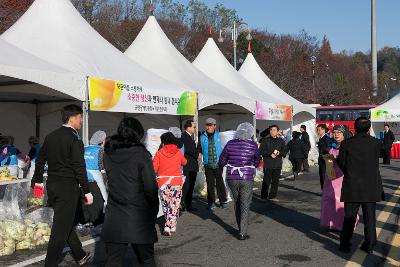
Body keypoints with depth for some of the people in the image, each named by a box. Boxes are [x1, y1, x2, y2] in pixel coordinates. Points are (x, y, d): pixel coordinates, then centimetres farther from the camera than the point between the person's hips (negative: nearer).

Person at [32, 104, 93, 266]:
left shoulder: (50, 137, 9)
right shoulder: (74, 139, -14)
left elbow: (40, 160, 17)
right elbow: (79, 167, -18)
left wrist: (38, 180, 30)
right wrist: (87, 191, -14)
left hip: (52, 186, 8)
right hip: (68, 187, -8)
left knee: (66, 222, 18)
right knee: (61, 227, 0)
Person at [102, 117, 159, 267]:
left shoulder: (108, 153, 2)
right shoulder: (141, 154, -11)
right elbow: (150, 187, -12)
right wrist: (154, 211, 0)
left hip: (114, 218, 3)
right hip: (139, 219, -3)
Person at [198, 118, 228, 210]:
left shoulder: (219, 136, 0)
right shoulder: (202, 137, 5)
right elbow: (200, 149, 17)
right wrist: (200, 154, 0)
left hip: (218, 163, -2)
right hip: (208, 164, 2)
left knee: (220, 183, 0)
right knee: (210, 184, 5)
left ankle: (223, 201, 13)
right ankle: (211, 202, 15)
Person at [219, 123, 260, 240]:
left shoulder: (230, 144, -4)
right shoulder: (253, 145, -7)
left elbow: (222, 161, 3)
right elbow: (257, 162, 5)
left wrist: (222, 166, 25)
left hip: (232, 178, 3)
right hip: (247, 179, -3)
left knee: (237, 203, 20)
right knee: (245, 206, 4)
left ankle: (241, 229, 29)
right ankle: (242, 233, 2)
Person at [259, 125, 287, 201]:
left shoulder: (281, 141, 13)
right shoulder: (265, 140, 4)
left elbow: (285, 152, 12)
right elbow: (261, 151, -3)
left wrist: (279, 153, -9)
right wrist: (270, 154, -16)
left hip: (278, 164, 3)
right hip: (268, 164, -3)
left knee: (275, 181, 5)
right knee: (266, 181, -5)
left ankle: (272, 196, 14)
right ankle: (264, 196, 4)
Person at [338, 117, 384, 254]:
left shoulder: (346, 143, -9)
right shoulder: (376, 143, -6)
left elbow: (341, 162, -2)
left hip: (351, 186, -1)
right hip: (371, 186, 1)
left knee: (349, 217, 10)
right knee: (370, 217, 12)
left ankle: (344, 244, 14)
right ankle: (369, 245, 17)